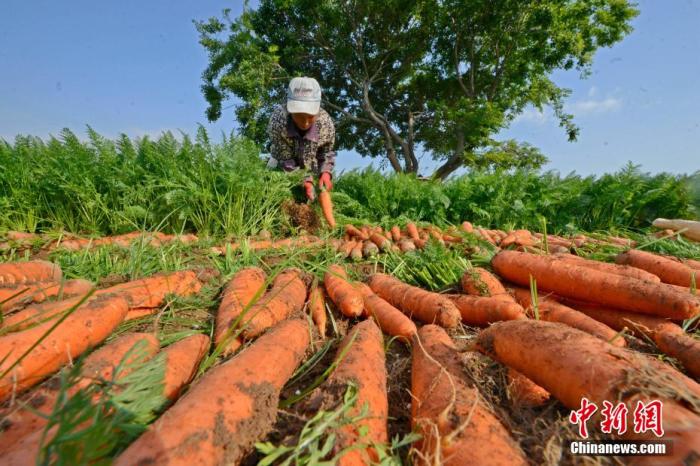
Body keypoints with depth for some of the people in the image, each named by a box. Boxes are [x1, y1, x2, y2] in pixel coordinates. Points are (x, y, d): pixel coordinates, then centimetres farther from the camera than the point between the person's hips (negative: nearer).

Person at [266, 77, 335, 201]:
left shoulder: (326, 123, -27)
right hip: (283, 170, -1)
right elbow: (286, 161, -28)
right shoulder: (278, 120, -34)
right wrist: (305, 181, -39)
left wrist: (326, 172, -30)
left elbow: (327, 154, -11)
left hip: (311, 170, 1)